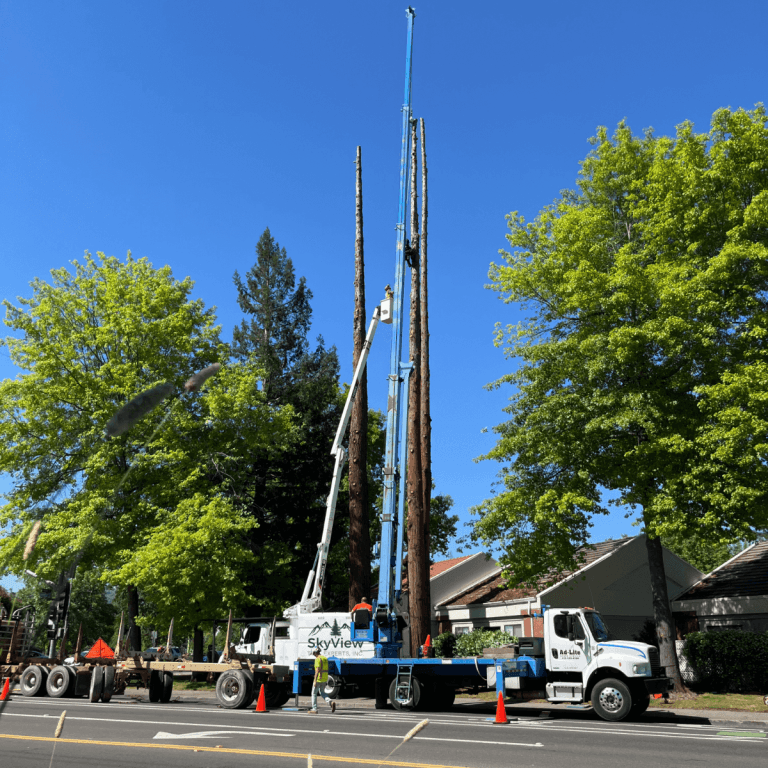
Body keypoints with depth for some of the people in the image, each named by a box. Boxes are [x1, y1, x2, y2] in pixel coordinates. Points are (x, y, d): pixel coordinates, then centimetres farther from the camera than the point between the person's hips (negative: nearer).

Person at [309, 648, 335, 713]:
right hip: (325, 678, 8)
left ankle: (314, 709, 10)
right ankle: (331, 702, -5)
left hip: (319, 678, -8)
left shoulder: (318, 659, -15)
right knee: (322, 692, 18)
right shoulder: (325, 658, 13)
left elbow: (317, 670, -23)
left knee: (314, 693, 7)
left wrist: (315, 681, -22)